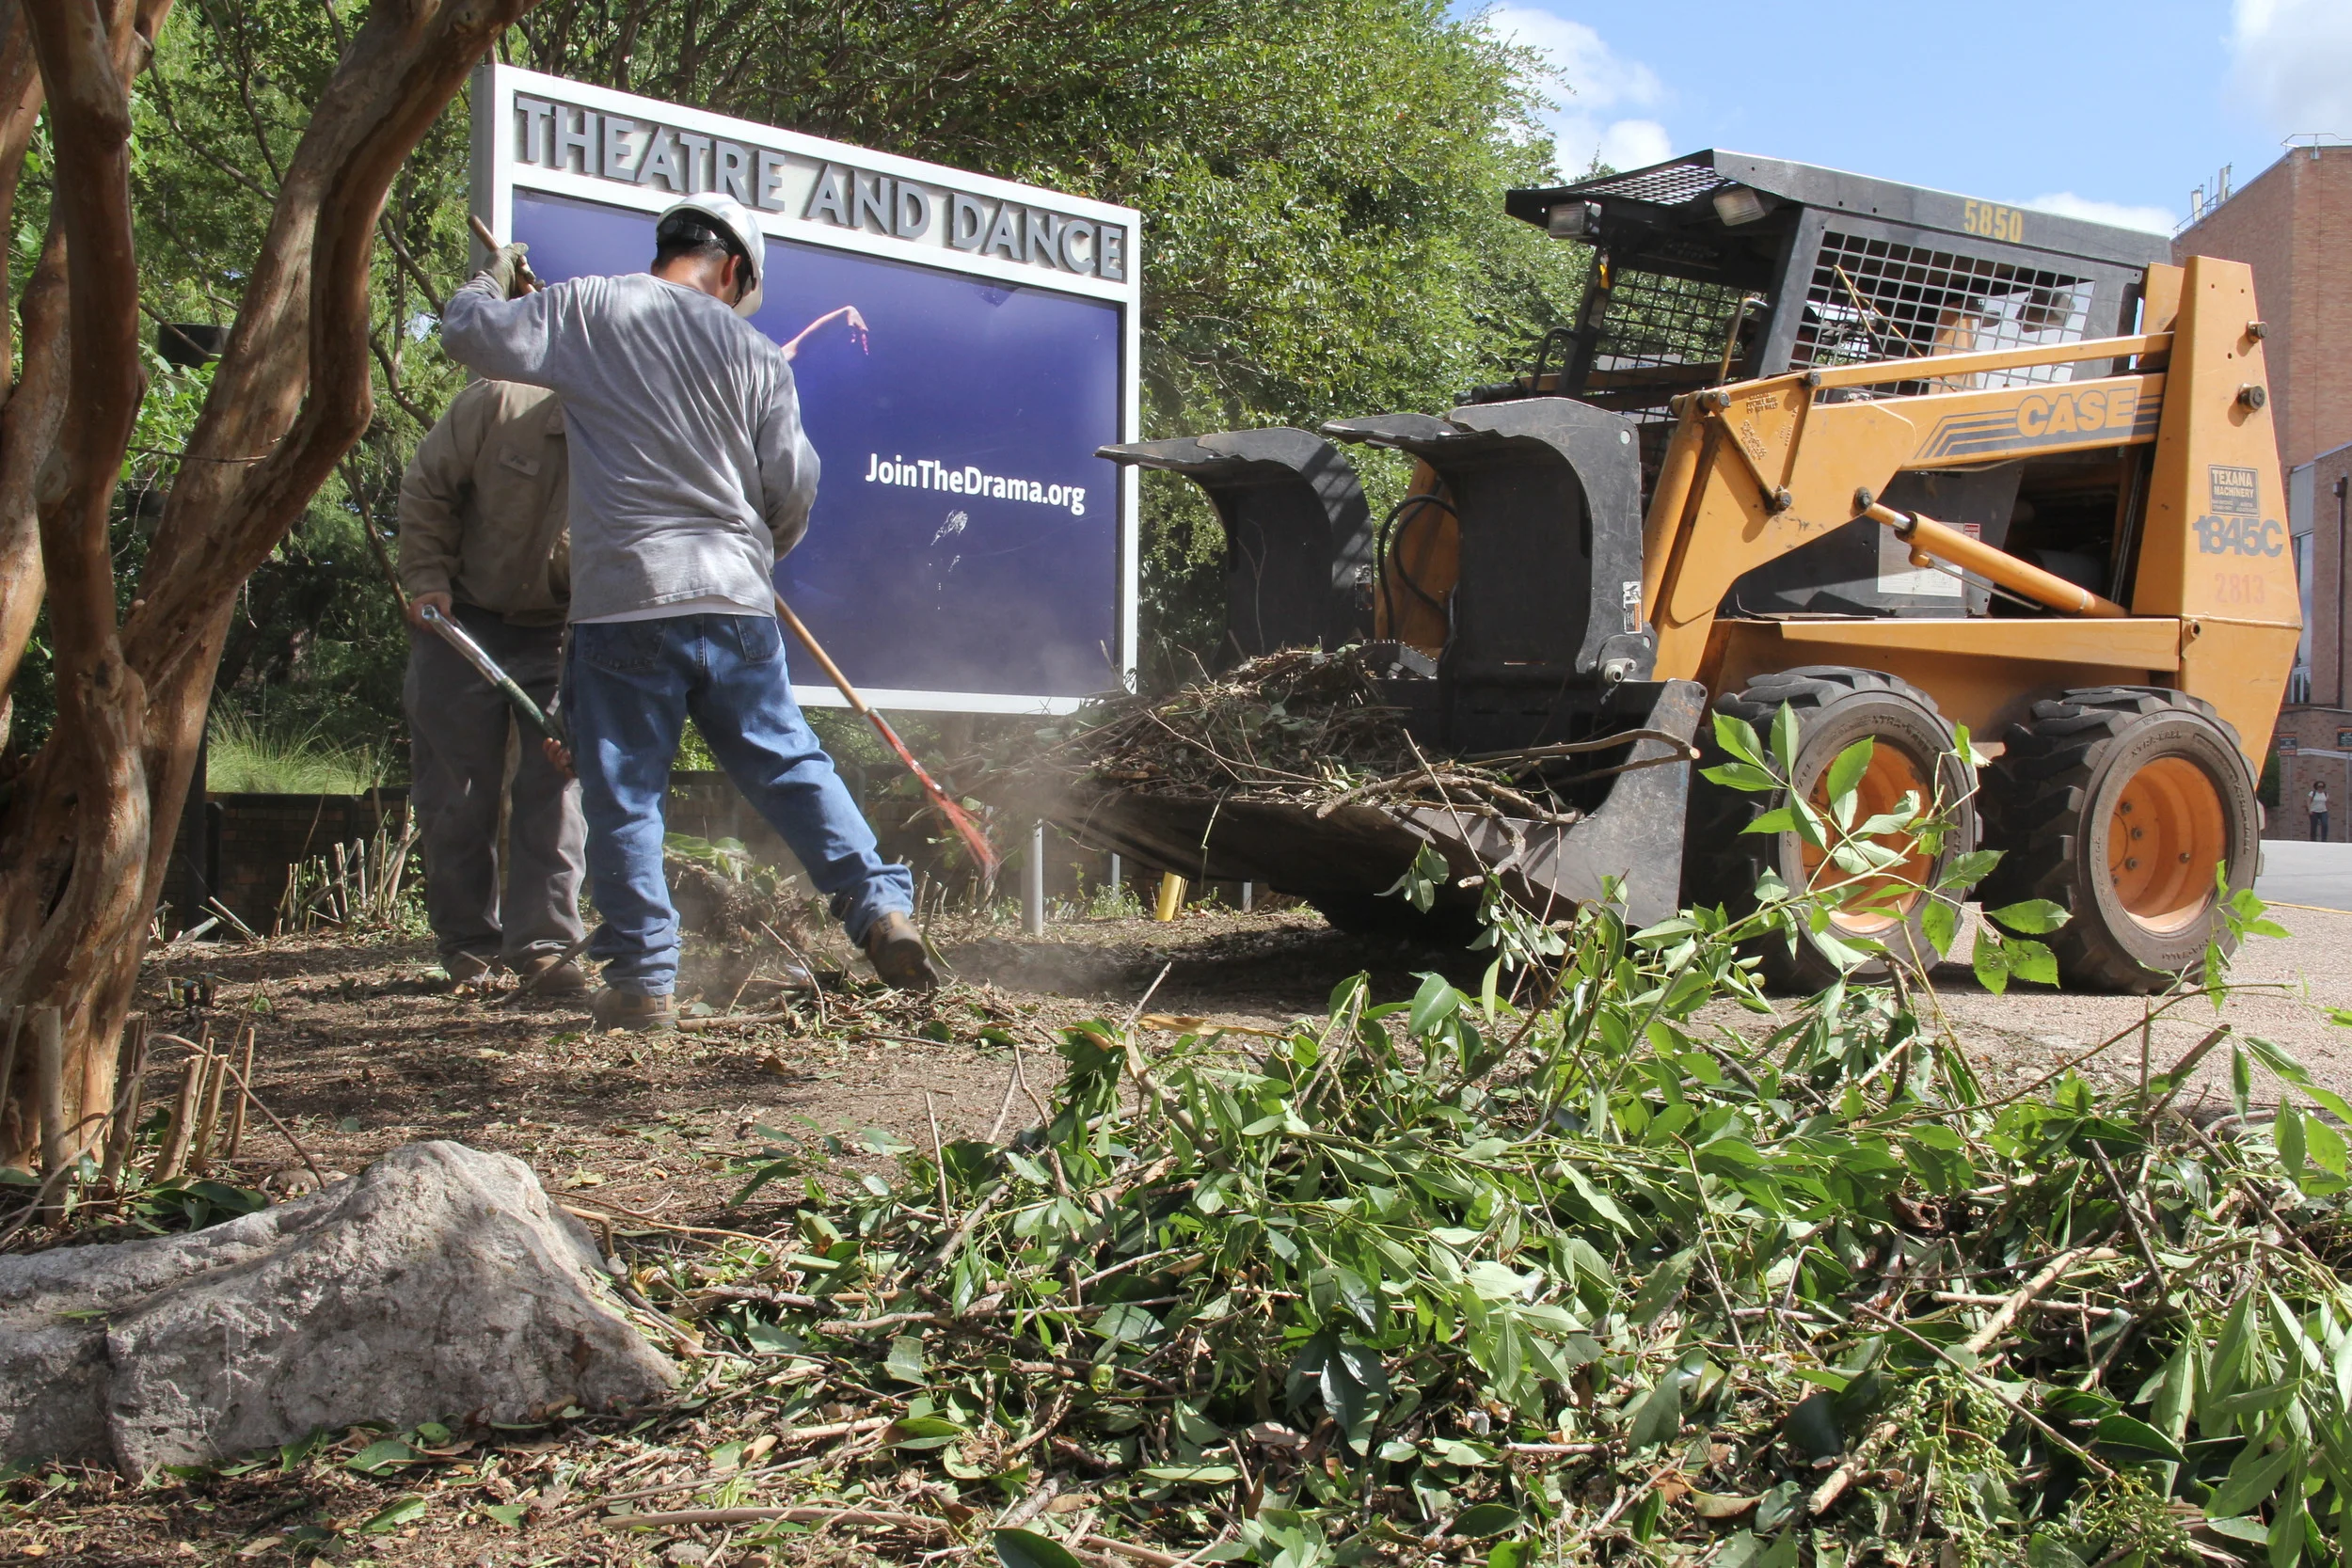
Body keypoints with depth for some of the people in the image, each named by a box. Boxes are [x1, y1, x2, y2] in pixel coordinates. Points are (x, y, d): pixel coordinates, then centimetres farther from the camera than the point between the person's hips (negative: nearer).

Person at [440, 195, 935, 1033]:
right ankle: (880, 908, 10)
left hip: (624, 598, -2)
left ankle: (642, 982, 8)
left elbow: (471, 334, 2)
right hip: (735, 600, 2)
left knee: (623, 800, 5)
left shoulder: (585, 310, 1)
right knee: (789, 766, 15)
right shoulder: (753, 351, 7)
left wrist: (495, 278, 24)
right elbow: (793, 485, 6)